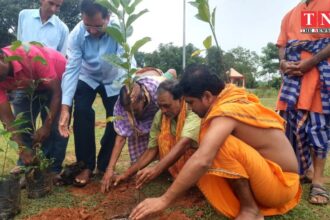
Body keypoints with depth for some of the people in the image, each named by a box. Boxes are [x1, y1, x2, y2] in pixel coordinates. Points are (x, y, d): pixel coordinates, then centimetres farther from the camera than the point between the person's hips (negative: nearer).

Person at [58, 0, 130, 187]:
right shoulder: (77, 34, -26)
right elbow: (71, 69, -29)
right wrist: (65, 107, -37)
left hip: (113, 81, 0)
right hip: (87, 79, 1)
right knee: (82, 112, -20)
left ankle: (105, 167, 14)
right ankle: (87, 166, -3)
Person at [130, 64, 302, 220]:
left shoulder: (227, 111, -25)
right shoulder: (234, 99, 3)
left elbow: (202, 161, -37)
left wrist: (165, 200, -30)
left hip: (280, 183, -9)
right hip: (269, 173, 9)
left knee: (222, 145, -28)